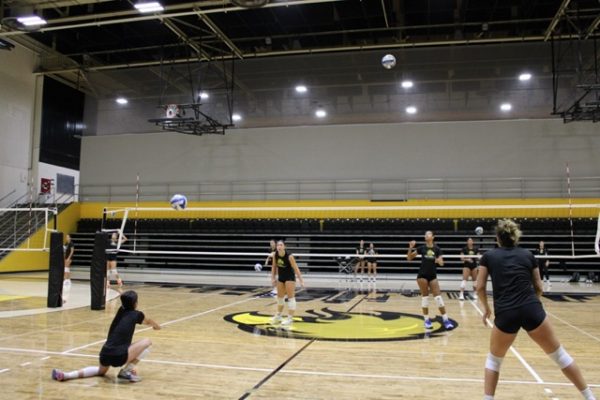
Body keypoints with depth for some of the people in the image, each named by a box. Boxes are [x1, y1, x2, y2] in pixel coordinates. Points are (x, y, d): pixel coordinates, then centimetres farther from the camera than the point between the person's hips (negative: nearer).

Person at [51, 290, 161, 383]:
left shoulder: (121, 311, 15)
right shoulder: (136, 314, 1)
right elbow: (148, 321, 24)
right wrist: (156, 326, 46)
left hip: (105, 353, 7)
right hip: (118, 355, -7)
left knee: (101, 371, 38)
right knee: (147, 342, 5)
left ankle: (65, 375, 16)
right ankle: (126, 371, 2)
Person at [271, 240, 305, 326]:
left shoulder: (289, 256, -25)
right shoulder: (275, 255, -10)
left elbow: (296, 268, -21)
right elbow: (274, 266, 4)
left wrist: (301, 280, -22)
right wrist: (273, 278, 3)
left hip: (290, 278, -6)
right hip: (281, 277, 6)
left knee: (290, 297, -5)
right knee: (280, 297, 17)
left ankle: (290, 318, 2)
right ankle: (278, 316, 34)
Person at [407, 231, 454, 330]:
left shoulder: (437, 249, 1)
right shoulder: (421, 248, 0)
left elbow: (441, 263, -5)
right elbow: (409, 258, 1)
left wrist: (439, 261, -28)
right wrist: (410, 248, -14)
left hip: (433, 276, 1)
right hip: (422, 275, -1)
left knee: (438, 297, -3)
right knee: (425, 297, 1)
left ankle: (446, 320, 2)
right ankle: (427, 320, 12)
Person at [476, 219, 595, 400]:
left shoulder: (488, 256, 10)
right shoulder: (528, 254, 15)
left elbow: (480, 287, 9)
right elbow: (538, 287, 16)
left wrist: (486, 308, 24)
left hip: (505, 314, -1)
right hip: (532, 311, 1)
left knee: (494, 358, 21)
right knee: (559, 354, 19)